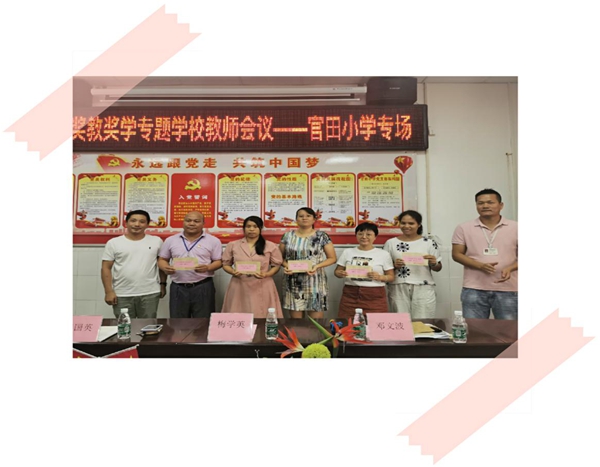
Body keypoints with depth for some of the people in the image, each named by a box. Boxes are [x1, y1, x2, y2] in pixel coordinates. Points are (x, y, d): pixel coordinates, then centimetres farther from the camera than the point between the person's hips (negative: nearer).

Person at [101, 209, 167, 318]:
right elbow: (106, 268, 1)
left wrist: (163, 284, 7)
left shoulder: (156, 241, 3)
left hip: (150, 293, 0)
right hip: (122, 295, 0)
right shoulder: (113, 243, 1)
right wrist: (109, 291, -5)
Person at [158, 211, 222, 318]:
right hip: (178, 288, 2)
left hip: (203, 287, -2)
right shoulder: (171, 240, 7)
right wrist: (165, 268, -10)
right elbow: (162, 259, 13)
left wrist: (208, 267, -20)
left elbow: (219, 261, 0)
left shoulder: (213, 241, 0)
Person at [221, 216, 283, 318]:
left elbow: (276, 265, 6)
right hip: (239, 287, 1)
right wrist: (233, 272, -10)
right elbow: (226, 264, 11)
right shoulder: (232, 245, 6)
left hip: (262, 288, -1)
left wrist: (266, 274, -12)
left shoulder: (271, 246, 3)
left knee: (261, 318, 0)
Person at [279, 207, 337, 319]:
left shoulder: (321, 236, 0)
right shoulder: (288, 236, 5)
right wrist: (285, 265, -10)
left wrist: (317, 266, -14)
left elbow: (332, 258, 2)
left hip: (315, 281, -1)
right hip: (293, 282, 2)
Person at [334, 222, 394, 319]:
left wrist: (380, 277, -14)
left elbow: (391, 276, 5)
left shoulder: (384, 254, 4)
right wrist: (340, 273, -11)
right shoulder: (348, 252, 8)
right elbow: (337, 271, 11)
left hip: (375, 296, -1)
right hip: (350, 295, 1)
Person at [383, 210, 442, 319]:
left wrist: (433, 263, -10)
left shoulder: (429, 243, 5)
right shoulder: (391, 243, 4)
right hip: (398, 289, 0)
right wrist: (394, 265, -13)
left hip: (423, 289, 0)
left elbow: (438, 268, 10)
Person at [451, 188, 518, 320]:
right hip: (474, 290, -1)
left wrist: (510, 269, -14)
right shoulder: (464, 228, 2)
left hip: (507, 290, 1)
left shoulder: (515, 228, 5)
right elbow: (456, 254, 1)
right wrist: (480, 265, -14)